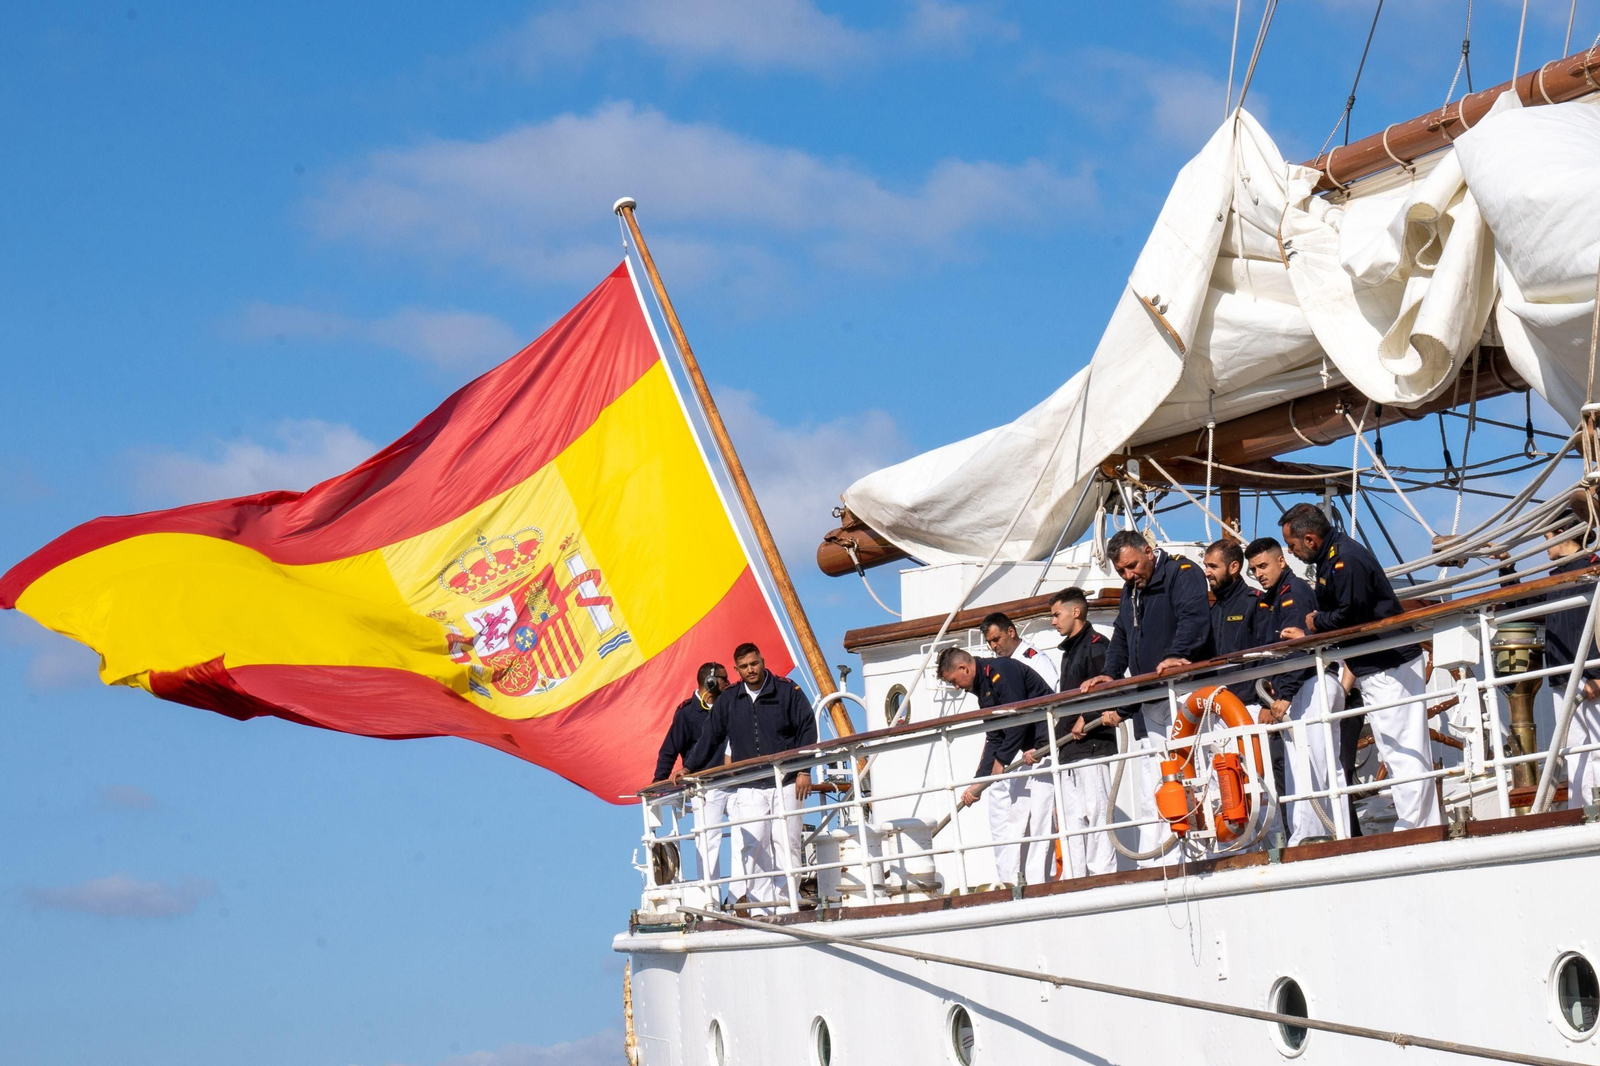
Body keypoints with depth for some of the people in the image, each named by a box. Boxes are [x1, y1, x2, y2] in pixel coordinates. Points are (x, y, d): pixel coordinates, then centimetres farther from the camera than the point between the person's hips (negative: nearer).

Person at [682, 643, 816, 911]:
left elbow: (808, 728, 3)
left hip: (786, 785, -2)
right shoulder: (728, 700, 12)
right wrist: (688, 768, 13)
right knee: (753, 847, -9)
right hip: (748, 787, 2)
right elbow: (710, 737, 18)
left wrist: (804, 770, -4)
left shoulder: (787, 690, 4)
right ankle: (762, 908, -8)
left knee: (787, 844, -4)